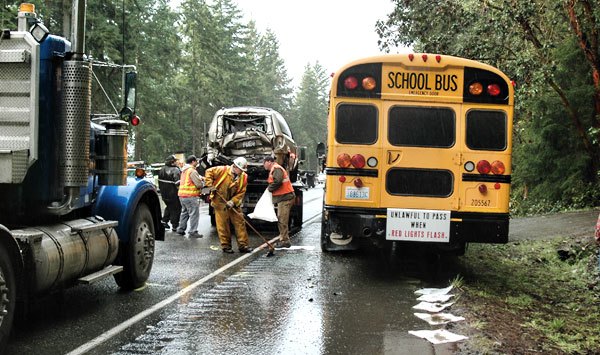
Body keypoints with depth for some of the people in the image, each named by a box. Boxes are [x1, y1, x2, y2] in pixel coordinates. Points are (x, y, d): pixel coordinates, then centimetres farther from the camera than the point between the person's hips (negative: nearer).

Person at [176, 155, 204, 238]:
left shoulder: (185, 170, 17)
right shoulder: (192, 171, -14)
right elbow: (199, 184, -17)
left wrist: (200, 178, 12)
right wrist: (203, 182, 4)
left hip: (182, 194, 10)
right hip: (190, 195, -10)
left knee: (184, 212, 22)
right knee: (194, 214, -5)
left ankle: (181, 229, 27)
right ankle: (193, 232, -7)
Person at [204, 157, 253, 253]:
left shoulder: (243, 177, -4)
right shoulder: (223, 170, -14)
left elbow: (241, 192, -5)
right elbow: (209, 172, -5)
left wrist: (233, 201, -18)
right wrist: (210, 185, -14)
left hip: (233, 203, 4)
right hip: (220, 202, -4)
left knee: (240, 223, 2)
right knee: (223, 225, 0)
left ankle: (243, 245, 9)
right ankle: (226, 246, 11)